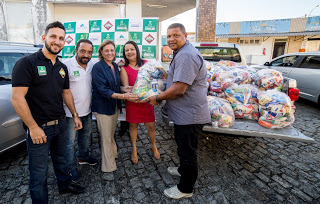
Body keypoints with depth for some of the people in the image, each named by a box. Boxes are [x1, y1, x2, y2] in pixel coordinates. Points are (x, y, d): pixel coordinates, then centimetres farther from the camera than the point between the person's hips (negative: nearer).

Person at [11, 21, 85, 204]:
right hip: (39, 127, -6)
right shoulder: (27, 63, -14)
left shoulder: (62, 67, 8)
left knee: (60, 159, 25)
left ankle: (65, 185, 47)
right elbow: (17, 98, -19)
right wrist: (33, 127, -20)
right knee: (39, 172, 8)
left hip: (60, 124, 7)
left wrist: (75, 115, 16)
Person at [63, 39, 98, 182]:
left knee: (85, 136, 23)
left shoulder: (92, 65, 4)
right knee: (71, 141, 6)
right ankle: (71, 167, 25)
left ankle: (83, 157, 45)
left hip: (87, 110, 7)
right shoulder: (67, 65, -17)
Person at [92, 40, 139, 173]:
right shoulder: (98, 67, -14)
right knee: (106, 137, 3)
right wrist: (123, 96, -30)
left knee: (111, 133, 22)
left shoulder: (115, 66, 9)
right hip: (103, 107, -6)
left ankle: (113, 154, 43)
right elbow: (103, 90, -22)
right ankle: (108, 167, 19)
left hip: (115, 106, 6)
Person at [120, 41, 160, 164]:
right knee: (133, 125, 12)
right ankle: (134, 150, 34)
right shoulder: (124, 69, -3)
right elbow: (126, 87, -9)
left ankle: (153, 146, 35)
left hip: (147, 100, 1)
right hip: (132, 101, -1)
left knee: (151, 126, 6)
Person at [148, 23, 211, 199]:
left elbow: (178, 89, -28)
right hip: (184, 113, 11)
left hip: (190, 115, -11)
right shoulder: (182, 53, 14)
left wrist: (157, 98, -15)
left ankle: (185, 188, 26)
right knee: (182, 145, 27)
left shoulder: (186, 55, -23)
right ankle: (184, 170, 51)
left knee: (187, 151, 6)